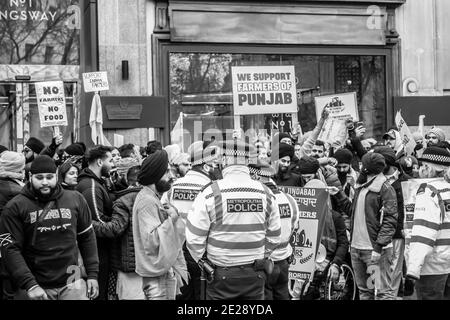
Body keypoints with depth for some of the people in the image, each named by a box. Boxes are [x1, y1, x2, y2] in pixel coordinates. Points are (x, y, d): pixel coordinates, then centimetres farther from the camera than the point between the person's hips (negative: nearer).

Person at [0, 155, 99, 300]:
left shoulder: (75, 199, 4)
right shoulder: (15, 207, -4)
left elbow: (87, 238, 11)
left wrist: (92, 274, 5)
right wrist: (29, 284, -17)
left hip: (72, 284, 2)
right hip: (38, 288, -1)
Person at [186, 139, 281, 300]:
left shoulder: (210, 194, -13)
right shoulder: (265, 193, -2)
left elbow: (194, 237, -11)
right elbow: (274, 236, 5)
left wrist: (203, 261, 5)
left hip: (221, 275, -3)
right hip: (255, 275, 3)